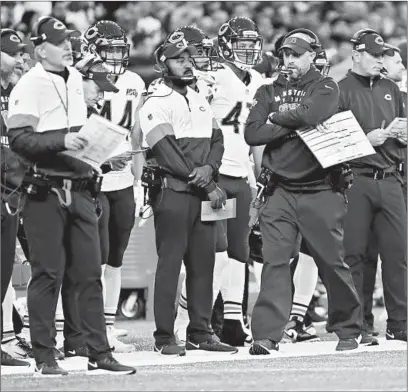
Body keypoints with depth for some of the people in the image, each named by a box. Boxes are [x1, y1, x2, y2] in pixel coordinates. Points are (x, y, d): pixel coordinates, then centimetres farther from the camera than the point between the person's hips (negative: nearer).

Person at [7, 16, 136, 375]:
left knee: (90, 274, 7)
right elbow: (19, 139, -18)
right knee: (48, 274, -3)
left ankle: (99, 355, 10)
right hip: (46, 192, -7)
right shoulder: (29, 87, -10)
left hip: (80, 188, 7)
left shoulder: (76, 79, 15)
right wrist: (61, 141, -25)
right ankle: (44, 357, 3)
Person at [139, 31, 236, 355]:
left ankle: (201, 332, 13)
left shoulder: (200, 102, 18)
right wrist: (209, 187, -12)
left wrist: (209, 167, -12)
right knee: (170, 263, -5)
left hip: (203, 193, 7)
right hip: (173, 192, -7)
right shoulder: (156, 104, -6)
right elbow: (168, 153, -14)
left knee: (204, 263, 7)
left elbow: (217, 140, 12)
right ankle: (165, 337, -3)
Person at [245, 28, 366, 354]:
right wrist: (294, 124, -9)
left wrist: (277, 118, -5)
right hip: (280, 190, 2)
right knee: (274, 261, -7)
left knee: (332, 260, 4)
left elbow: (312, 114, -20)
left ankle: (348, 330, 18)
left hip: (320, 189, -2)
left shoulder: (326, 88, 3)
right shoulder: (268, 92, 13)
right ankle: (267, 334, -10)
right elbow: (252, 134, -1)